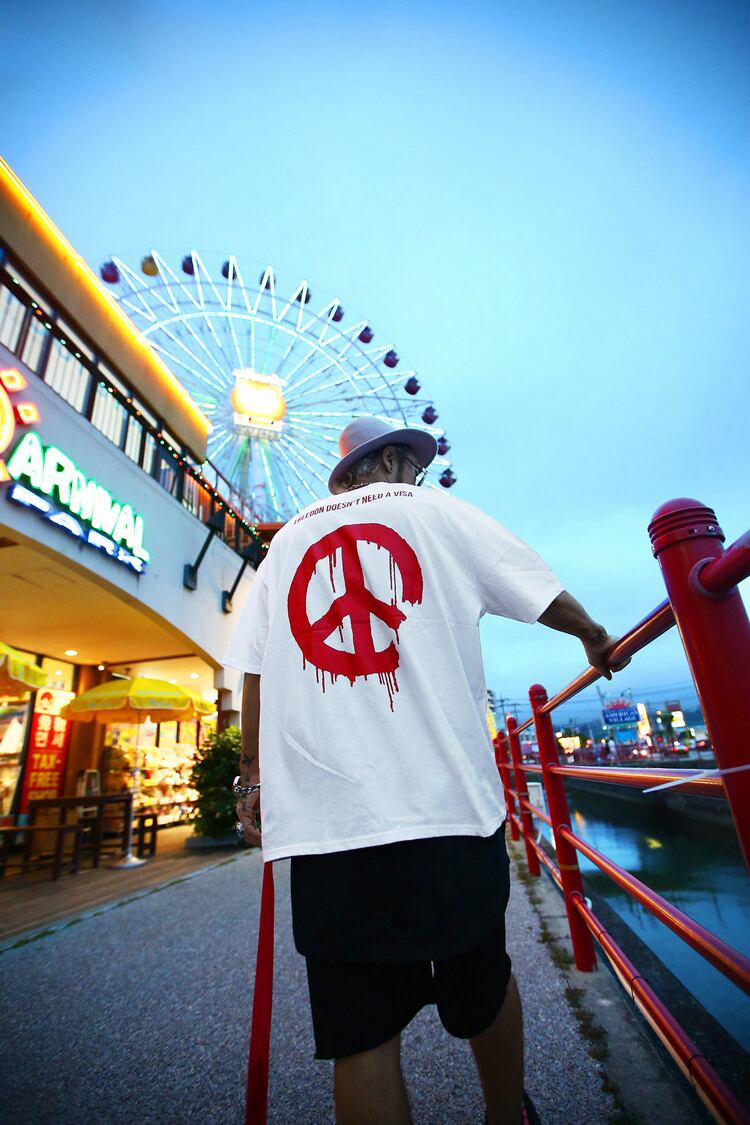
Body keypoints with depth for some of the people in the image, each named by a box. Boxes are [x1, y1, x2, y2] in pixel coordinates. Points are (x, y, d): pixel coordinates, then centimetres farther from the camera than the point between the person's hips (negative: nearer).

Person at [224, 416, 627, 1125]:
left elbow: (253, 673, 10)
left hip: (320, 813, 3)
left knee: (362, 1036, 11)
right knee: (484, 981, 21)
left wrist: (252, 780, 15)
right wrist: (593, 636, 30)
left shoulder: (287, 541, 16)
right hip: (445, 799, -1)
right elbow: (543, 592, 12)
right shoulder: (436, 510, 9)